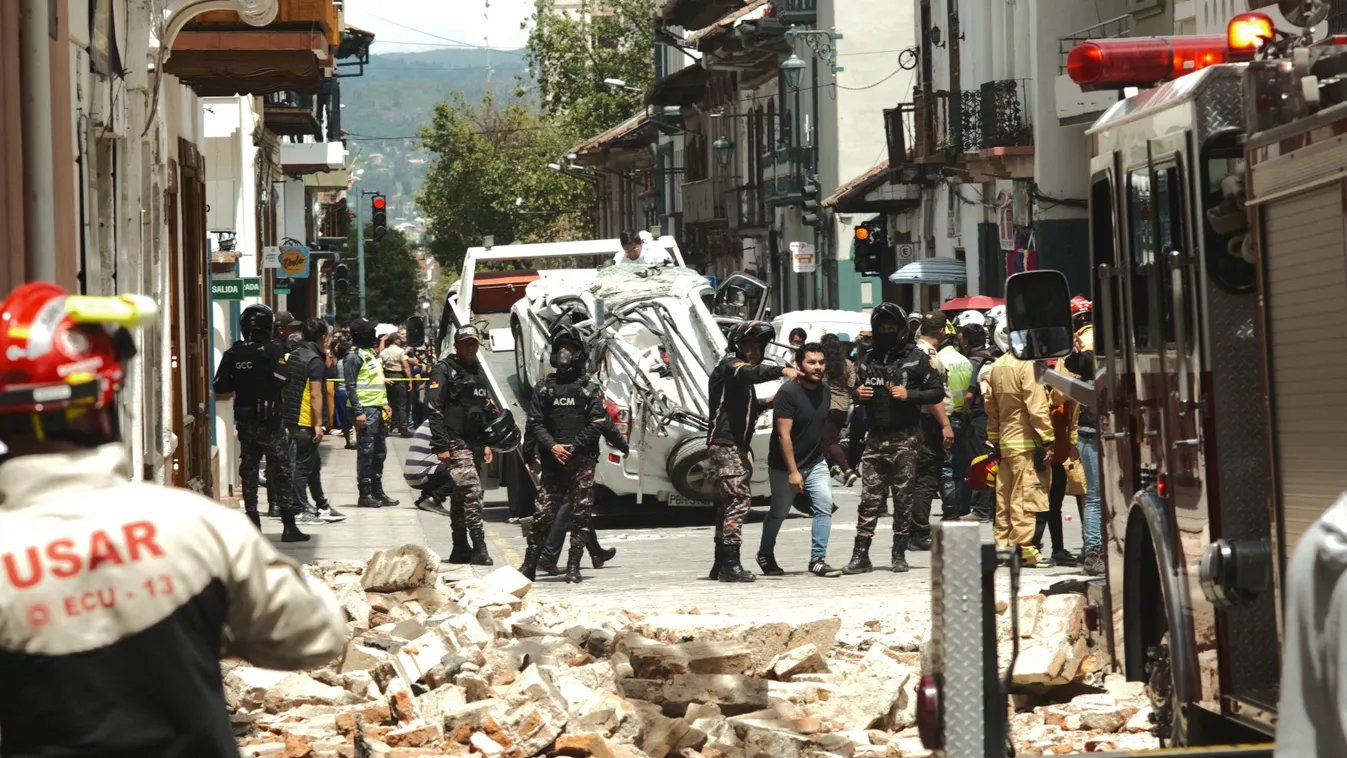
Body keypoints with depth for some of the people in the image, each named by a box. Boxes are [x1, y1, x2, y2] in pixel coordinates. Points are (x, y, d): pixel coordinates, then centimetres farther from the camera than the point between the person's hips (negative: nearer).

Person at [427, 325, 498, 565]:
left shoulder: (478, 373, 19)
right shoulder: (444, 370, -6)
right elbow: (434, 408, -13)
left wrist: (486, 443, 19)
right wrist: (441, 445, -18)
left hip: (474, 444, 8)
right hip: (455, 444, -8)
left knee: (460, 497, 13)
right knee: (472, 491, -17)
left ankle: (460, 549, 18)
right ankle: (479, 550, -19)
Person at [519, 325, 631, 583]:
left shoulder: (589, 388, 5)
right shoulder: (544, 387, 11)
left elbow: (600, 423, -4)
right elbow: (535, 423, 5)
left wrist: (573, 447, -8)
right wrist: (552, 446, -8)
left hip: (582, 461, -1)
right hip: (551, 461, 1)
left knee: (581, 514, -2)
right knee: (543, 513, 0)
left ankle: (573, 566, 3)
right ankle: (530, 564, 8)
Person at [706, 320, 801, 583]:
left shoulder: (740, 370, 24)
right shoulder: (730, 364, -8)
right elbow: (751, 373, -30)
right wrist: (781, 371, -44)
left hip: (736, 446, 11)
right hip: (725, 444, -11)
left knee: (728, 503, 12)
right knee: (738, 499, -17)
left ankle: (720, 565, 17)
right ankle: (730, 564, -20)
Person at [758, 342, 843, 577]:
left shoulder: (825, 392, 2)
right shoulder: (788, 393, -19)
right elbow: (783, 435, -22)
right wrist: (793, 471, -24)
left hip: (816, 463, 5)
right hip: (785, 466, -5)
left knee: (825, 505, -10)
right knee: (779, 512, 8)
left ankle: (818, 560, -7)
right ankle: (765, 554, 30)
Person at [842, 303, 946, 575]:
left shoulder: (916, 358, 1)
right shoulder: (868, 361, 15)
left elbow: (937, 392, -1)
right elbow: (858, 391, 26)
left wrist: (909, 395, -14)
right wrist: (858, 394, 3)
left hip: (905, 439, -3)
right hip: (875, 438, 3)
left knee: (903, 498, 1)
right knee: (869, 498, -1)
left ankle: (899, 554, 8)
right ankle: (860, 555, -1)